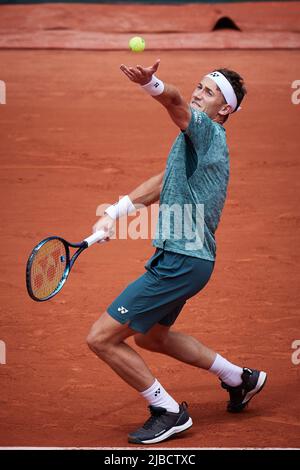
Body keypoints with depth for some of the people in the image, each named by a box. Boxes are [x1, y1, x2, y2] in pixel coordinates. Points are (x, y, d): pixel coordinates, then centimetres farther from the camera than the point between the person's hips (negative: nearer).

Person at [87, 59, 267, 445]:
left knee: (101, 338, -8)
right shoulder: (197, 140, 16)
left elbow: (175, 102, -36)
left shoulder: (208, 131, -14)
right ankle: (239, 379, 38)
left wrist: (151, 83, -57)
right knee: (149, 335, 30)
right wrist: (114, 213, 23)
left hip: (181, 261, -11)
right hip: (178, 257, 11)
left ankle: (169, 412, 4)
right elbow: (162, 183, 28)